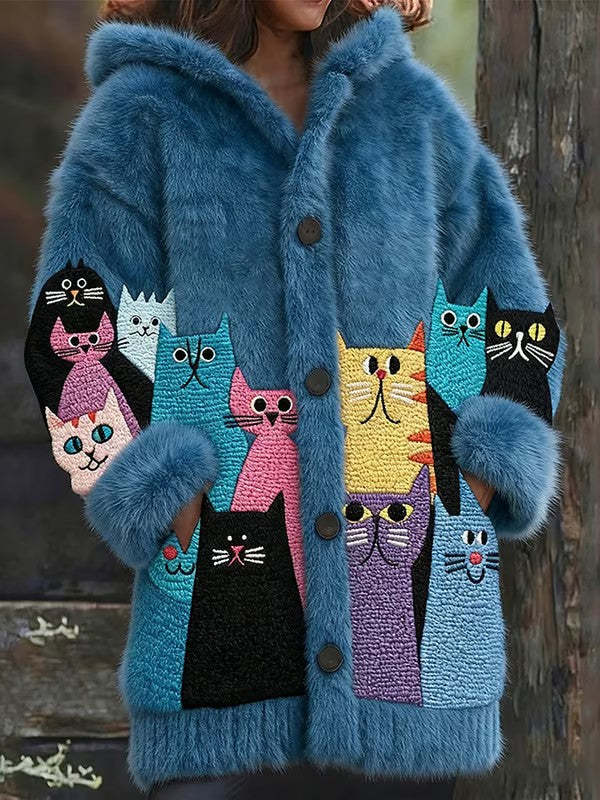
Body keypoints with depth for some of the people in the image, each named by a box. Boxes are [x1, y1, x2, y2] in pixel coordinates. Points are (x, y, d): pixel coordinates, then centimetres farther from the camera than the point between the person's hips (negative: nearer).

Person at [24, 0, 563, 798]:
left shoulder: (413, 103, 10)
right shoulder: (144, 110, 3)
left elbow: (517, 317, 12)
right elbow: (74, 335, -1)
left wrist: (473, 503, 1)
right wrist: (179, 514, -9)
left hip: (416, 577, 3)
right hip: (228, 573, -2)